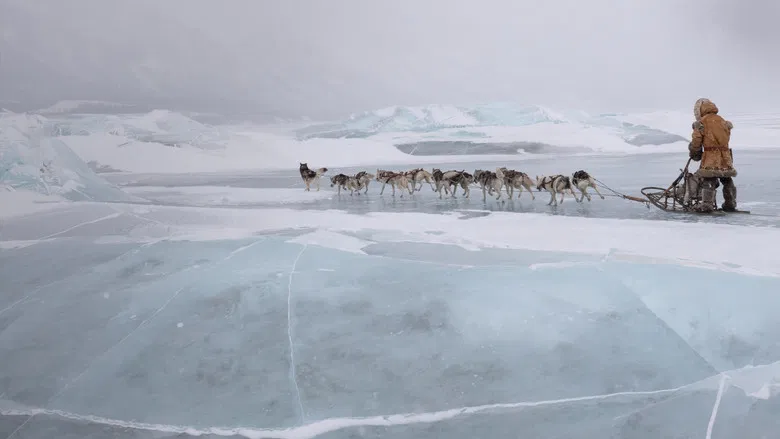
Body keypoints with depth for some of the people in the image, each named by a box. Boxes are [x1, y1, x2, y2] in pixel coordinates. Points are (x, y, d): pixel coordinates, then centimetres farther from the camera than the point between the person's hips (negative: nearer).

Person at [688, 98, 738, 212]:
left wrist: (694, 154, 11)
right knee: (727, 181, 18)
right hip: (725, 157, 6)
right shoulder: (723, 121, 14)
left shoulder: (702, 122, -4)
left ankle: (707, 204, -7)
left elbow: (696, 141, -5)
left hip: (710, 157, -6)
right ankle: (730, 204, 28)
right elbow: (727, 137, 16)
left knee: (708, 181, -2)